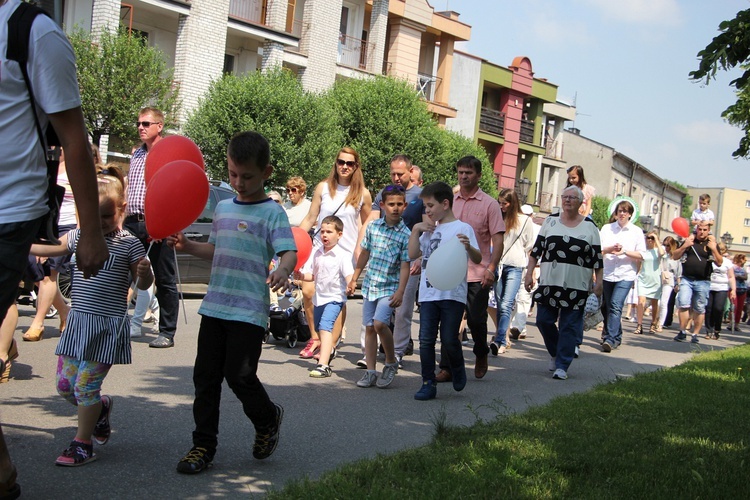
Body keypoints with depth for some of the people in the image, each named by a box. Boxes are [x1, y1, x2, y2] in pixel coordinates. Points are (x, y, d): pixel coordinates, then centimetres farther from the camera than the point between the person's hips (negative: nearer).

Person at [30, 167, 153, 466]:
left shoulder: (129, 244, -7)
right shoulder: (78, 236, 7)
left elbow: (143, 285, -3)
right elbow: (51, 249, 26)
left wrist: (144, 272, -25)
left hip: (109, 325, -5)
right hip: (78, 320, 6)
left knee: (85, 385, -6)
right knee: (65, 384, 8)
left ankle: (82, 444, 8)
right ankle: (101, 407, 36)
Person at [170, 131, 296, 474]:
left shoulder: (272, 212, -6)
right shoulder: (223, 207, 15)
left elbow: (289, 251, -17)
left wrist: (282, 270, -38)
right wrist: (187, 246, 9)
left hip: (250, 311, -6)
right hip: (214, 305, 6)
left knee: (240, 376, -5)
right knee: (205, 376, 6)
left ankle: (268, 417, 25)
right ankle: (203, 445, 16)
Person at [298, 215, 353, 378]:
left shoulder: (343, 255, -12)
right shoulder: (317, 253, 7)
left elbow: (349, 274, -22)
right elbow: (312, 275, 9)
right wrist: (301, 275, -10)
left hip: (334, 297, -7)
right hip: (319, 296, 8)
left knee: (325, 327, -23)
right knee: (318, 328, 24)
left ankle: (323, 365, -30)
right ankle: (330, 350, 54)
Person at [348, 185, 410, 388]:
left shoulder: (405, 234, -7)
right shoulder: (373, 227, 5)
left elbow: (405, 265, -9)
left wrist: (400, 292, -17)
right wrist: (354, 279, 21)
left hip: (389, 287, -5)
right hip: (370, 285, 5)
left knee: (380, 323, -21)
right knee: (369, 327, 6)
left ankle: (391, 362, 1)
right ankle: (370, 371, 14)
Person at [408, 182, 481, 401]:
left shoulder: (462, 228, -2)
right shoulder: (428, 230, 16)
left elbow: (477, 259, -7)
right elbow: (413, 254, 12)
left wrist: (468, 247, -28)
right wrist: (415, 230, 5)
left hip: (453, 294, -5)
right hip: (428, 293, 5)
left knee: (449, 340, -4)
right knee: (426, 340, 1)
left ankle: (458, 370, 25)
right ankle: (428, 383, 8)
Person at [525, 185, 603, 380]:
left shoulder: (589, 226, 3)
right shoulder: (551, 221, 7)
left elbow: (597, 257, 4)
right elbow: (536, 249, 8)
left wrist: (599, 281, -1)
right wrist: (529, 273, 3)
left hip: (576, 286, -2)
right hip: (549, 282, 2)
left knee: (569, 326, 0)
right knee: (543, 320, 1)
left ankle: (562, 366, 7)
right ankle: (556, 353, 26)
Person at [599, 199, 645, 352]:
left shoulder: (637, 231, 5)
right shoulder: (607, 228, 7)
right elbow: (598, 249, 0)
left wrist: (625, 252, -14)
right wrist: (610, 249, -19)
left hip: (626, 275, -3)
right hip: (607, 273, 3)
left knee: (616, 306, -16)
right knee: (607, 307, 10)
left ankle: (610, 339, -20)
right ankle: (616, 337, 28)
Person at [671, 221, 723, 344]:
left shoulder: (712, 244, 6)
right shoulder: (689, 241, 10)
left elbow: (719, 263, -3)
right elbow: (675, 256, 8)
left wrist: (714, 250, -17)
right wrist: (684, 246, -8)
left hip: (703, 282, -1)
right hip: (687, 279, 1)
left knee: (699, 310, 2)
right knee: (683, 305, -13)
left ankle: (695, 334, 12)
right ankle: (682, 332, -5)